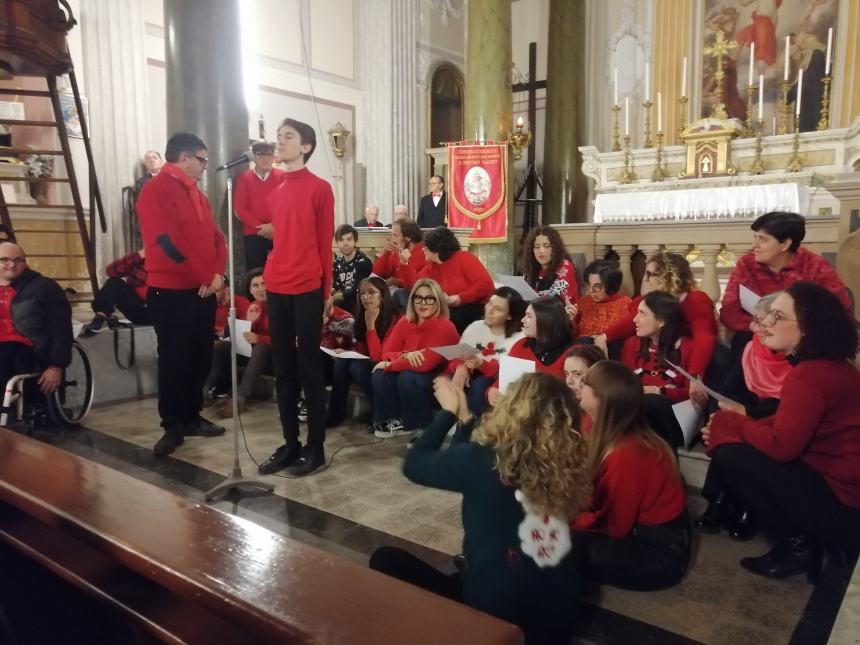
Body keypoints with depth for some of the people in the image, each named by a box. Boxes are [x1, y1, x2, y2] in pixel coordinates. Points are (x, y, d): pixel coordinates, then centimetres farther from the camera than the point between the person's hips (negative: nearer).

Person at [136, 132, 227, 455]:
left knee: (200, 357, 11)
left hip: (204, 291, 8)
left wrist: (218, 274, -5)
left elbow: (216, 236, 13)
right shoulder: (156, 190, -10)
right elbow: (168, 242, -19)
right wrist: (205, 278, -14)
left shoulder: (196, 193, 16)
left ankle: (192, 417, 23)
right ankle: (172, 426, 11)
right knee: (174, 359, 0)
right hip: (170, 291, -8)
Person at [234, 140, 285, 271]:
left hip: (280, 233, 0)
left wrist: (275, 226, -14)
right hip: (253, 234, 1)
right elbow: (240, 209, 2)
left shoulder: (282, 176, 7)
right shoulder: (244, 178, 8)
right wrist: (260, 227, -8)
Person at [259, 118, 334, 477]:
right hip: (276, 289, 6)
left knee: (309, 368, 1)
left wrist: (325, 292, -4)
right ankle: (290, 444, 20)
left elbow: (325, 243, -3)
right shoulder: (276, 192, 15)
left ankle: (315, 448, 11)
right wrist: (269, 279, 12)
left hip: (307, 290, -6)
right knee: (283, 369, 10)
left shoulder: (320, 188, -2)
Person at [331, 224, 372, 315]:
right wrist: (331, 291, -18)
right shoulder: (337, 262, 8)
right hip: (342, 304, 6)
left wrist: (332, 297, -14)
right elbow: (336, 287, 4)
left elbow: (356, 293, -19)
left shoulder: (363, 262, -14)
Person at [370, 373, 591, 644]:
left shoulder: (483, 460, -22)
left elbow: (413, 464, -3)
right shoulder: (565, 464, -7)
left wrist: (449, 412, 7)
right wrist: (465, 417, 15)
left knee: (386, 560, 9)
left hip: (497, 615, -6)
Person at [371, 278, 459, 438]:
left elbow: (426, 363, -29)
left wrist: (389, 365, -19)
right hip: (410, 373, 5)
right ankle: (391, 421, -5)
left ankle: (423, 429, -13)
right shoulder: (404, 322, -1)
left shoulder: (445, 327, -21)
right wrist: (406, 355, -28)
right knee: (380, 375, -20)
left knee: (407, 377, -32)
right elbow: (387, 353, -5)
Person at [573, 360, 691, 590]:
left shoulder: (625, 454, -30)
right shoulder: (614, 436, -3)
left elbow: (614, 526, -21)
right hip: (642, 530, 8)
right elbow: (597, 498, 2)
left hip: (660, 552, -8)